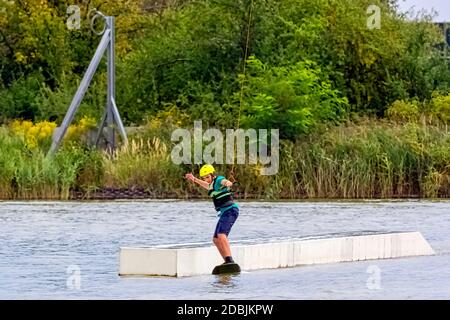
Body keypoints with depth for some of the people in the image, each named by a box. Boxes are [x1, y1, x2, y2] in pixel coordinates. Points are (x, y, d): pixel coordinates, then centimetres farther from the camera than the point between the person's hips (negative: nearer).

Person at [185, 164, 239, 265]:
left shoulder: (218, 180, -9)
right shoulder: (213, 184, 18)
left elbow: (229, 183, -33)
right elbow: (208, 186, 45)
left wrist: (227, 183, -57)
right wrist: (194, 180, 50)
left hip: (230, 210, -11)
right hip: (225, 213, 11)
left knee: (221, 235, -27)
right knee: (216, 240, 12)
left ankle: (230, 260, -38)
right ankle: (227, 262, 15)